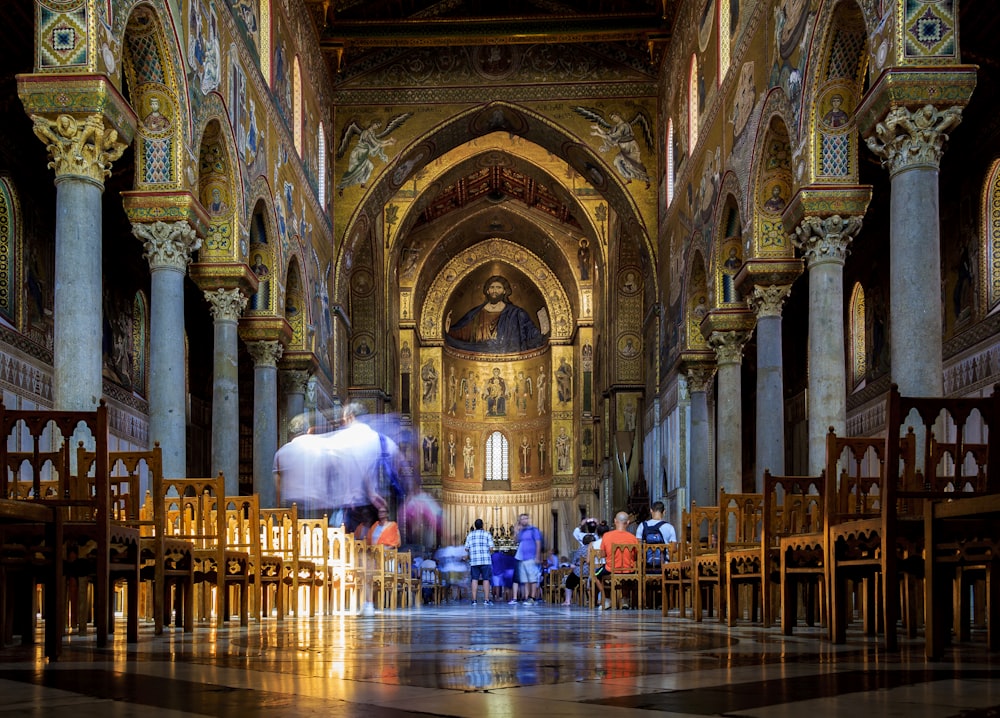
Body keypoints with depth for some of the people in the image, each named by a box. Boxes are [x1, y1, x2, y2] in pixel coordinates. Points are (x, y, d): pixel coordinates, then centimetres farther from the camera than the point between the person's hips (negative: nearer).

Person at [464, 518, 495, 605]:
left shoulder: (470, 535, 10)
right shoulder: (487, 534, 2)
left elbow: (466, 548, 7)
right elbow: (491, 548, -5)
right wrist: (491, 552, 17)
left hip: (474, 561, 3)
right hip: (485, 560, -2)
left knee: (474, 580, 2)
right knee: (486, 579, 0)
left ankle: (474, 600, -2)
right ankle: (486, 600, -4)